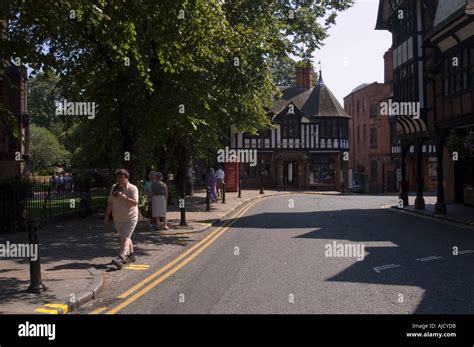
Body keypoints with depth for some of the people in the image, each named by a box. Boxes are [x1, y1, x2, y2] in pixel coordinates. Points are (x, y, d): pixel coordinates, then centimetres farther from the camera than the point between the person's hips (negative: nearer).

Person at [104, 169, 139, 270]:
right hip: (118, 219, 6)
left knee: (125, 237, -16)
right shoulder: (114, 188, 6)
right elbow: (110, 203, 13)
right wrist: (107, 216, 12)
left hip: (130, 218, -6)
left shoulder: (132, 188, -10)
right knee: (126, 237, 16)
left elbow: (135, 203, -20)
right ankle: (131, 255, 31)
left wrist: (124, 197, -30)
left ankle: (120, 258, -27)